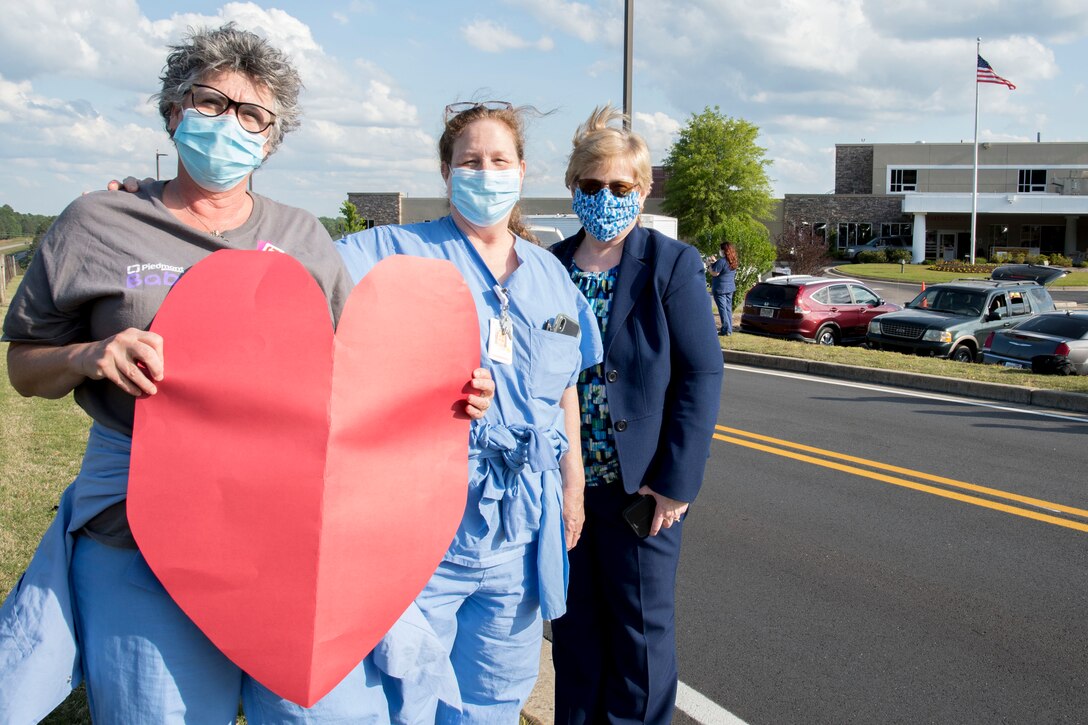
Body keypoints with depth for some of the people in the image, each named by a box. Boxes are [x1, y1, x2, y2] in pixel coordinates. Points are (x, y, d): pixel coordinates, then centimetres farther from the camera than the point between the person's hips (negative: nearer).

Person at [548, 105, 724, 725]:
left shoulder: (673, 265, -5)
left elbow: (702, 375, -9)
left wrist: (676, 480, -14)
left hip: (640, 486, -3)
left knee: (641, 633, 8)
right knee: (575, 630, 15)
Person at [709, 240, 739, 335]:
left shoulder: (721, 261, -19)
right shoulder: (733, 262, 8)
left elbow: (715, 273, -18)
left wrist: (711, 265, -2)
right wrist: (715, 262, 17)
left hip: (720, 288, -8)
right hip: (730, 288, 8)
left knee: (722, 309, -4)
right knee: (728, 308, 13)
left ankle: (726, 330, -5)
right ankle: (729, 329, 16)